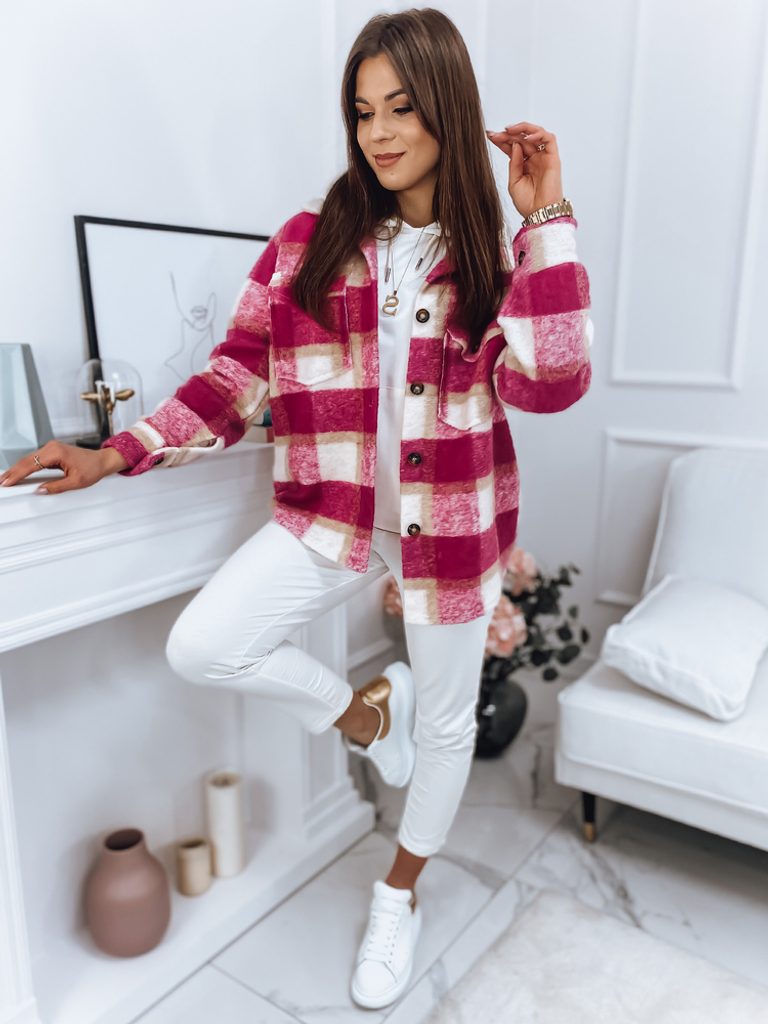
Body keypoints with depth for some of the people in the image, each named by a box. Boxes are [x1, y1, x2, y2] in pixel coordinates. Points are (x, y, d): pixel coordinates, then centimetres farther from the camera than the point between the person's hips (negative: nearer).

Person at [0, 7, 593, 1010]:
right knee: (200, 645, -15)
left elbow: (547, 383, -20)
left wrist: (546, 221, -17)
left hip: (452, 522, -1)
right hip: (334, 508, 1)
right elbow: (235, 377, 0)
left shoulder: (493, 257, -3)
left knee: (444, 719, 13)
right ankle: (357, 708, 17)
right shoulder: (311, 240, 0)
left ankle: (399, 895, 44)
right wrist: (115, 454, -8)